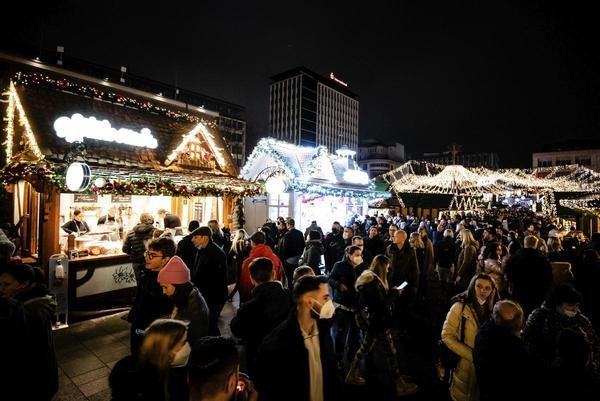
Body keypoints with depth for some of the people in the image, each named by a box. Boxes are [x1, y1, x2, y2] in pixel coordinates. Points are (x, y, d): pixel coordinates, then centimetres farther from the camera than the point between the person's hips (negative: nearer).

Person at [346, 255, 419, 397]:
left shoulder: (369, 278, 6)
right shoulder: (373, 282, -25)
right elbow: (381, 305, -23)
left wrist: (390, 292, 0)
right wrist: (394, 293, -13)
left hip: (372, 321, 10)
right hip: (379, 323, -10)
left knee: (365, 348, 19)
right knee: (391, 351, 4)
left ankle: (352, 375, 30)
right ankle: (401, 386, 18)